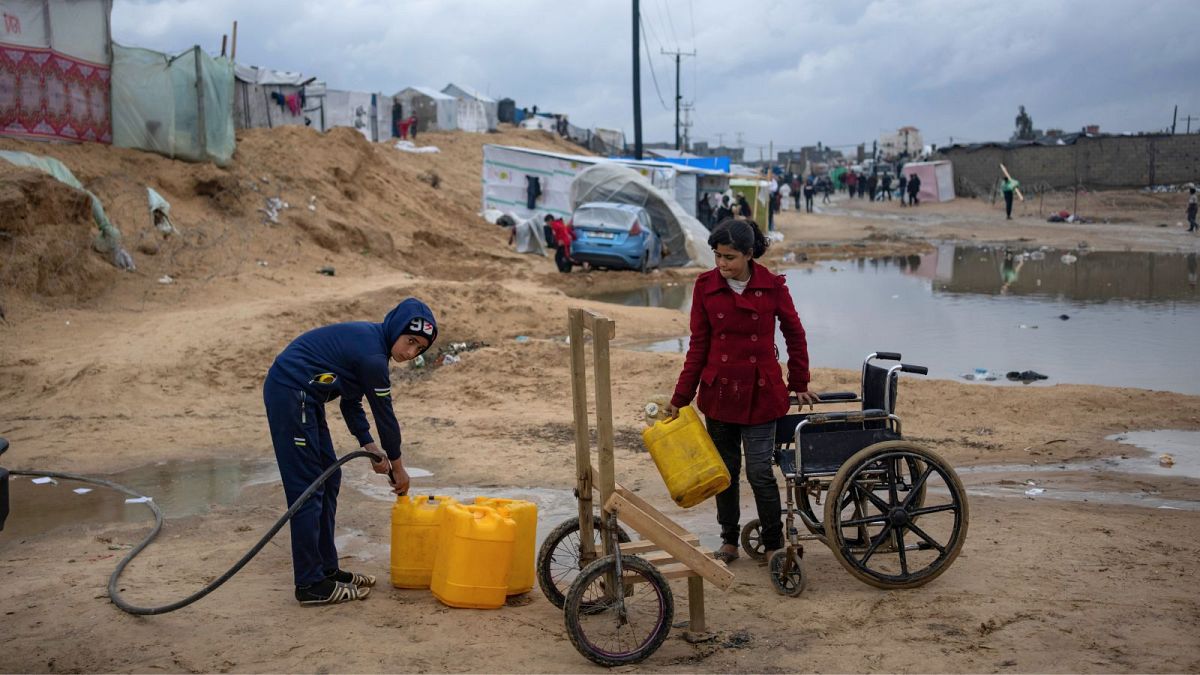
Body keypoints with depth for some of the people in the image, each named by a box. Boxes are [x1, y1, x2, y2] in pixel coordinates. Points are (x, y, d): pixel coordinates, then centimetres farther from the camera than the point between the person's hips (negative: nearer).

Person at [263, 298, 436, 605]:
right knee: (307, 488, -8)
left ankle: (326, 568, 22)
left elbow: (351, 400, 14)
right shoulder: (372, 355, -21)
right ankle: (310, 584, -3)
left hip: (302, 396, 11)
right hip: (290, 395, -11)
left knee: (329, 478, 14)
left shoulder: (369, 339, 9)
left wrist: (369, 447, 7)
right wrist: (397, 466, 1)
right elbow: (384, 413, -11)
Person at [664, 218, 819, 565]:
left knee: (760, 472, -2)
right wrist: (679, 399, 0)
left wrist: (799, 384, 10)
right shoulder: (705, 286, -4)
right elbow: (698, 346, 1)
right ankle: (729, 541, 28)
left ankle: (774, 545, 16)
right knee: (724, 470, 11)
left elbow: (795, 335, 5)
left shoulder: (772, 286, -8)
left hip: (761, 393, -2)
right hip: (718, 392, 2)